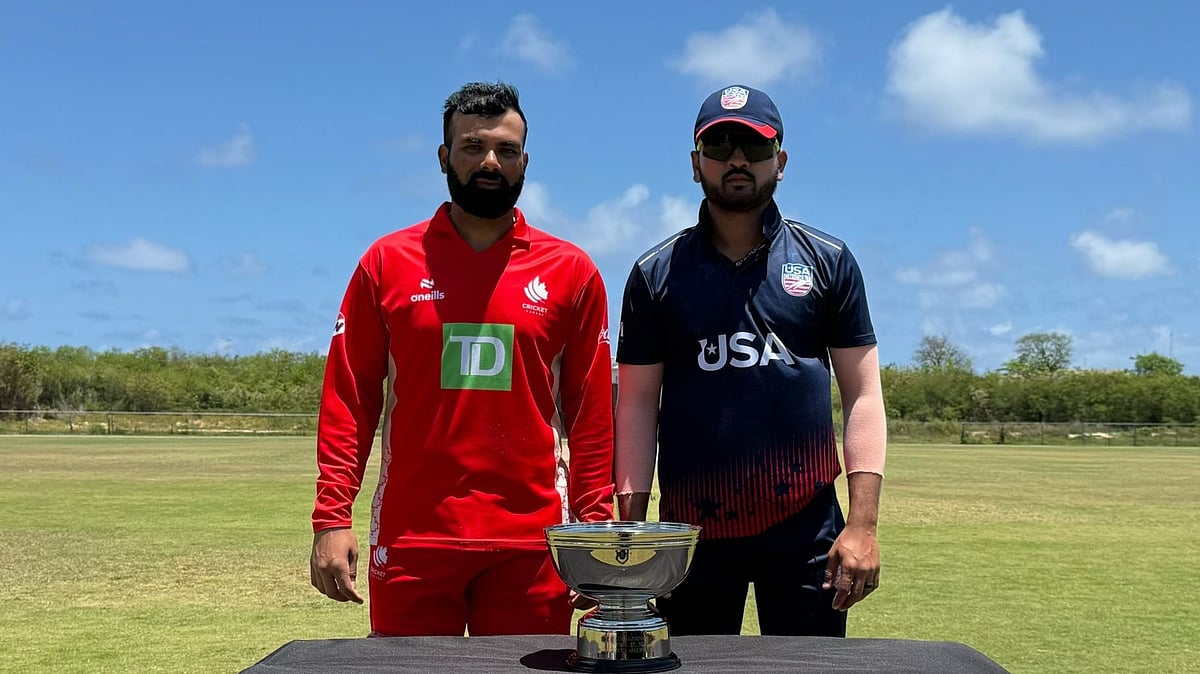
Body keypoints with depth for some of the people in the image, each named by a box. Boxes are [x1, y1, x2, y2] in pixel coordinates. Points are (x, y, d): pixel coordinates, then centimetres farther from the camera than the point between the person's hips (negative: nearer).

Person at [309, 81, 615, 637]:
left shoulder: (572, 272, 5)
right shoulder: (387, 262, 5)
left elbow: (591, 416, 5)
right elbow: (348, 399, 3)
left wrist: (594, 529, -1)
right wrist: (331, 518, -6)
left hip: (529, 543, 0)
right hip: (410, 539, 0)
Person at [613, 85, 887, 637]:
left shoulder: (829, 263, 6)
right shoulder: (656, 274, 7)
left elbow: (862, 395, 3)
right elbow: (638, 405, 5)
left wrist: (862, 524, -6)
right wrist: (630, 526, -2)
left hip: (807, 530, 0)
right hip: (692, 530, 0)